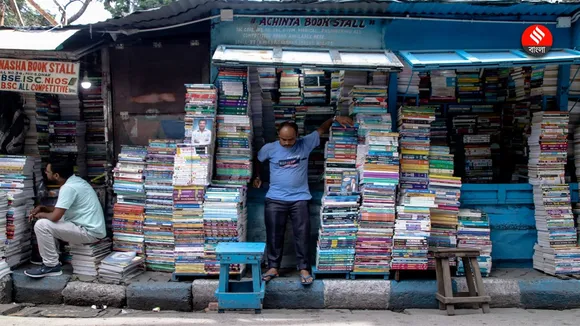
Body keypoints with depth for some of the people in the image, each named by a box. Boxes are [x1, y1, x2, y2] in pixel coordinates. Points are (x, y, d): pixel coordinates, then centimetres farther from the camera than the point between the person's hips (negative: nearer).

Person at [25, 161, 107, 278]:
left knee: (41, 225, -15)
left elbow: (55, 216, -23)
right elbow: (60, 209, 24)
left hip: (90, 232, -10)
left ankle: (51, 266, -3)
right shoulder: (75, 181, 11)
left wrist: (41, 214, -1)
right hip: (90, 228, 10)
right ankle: (52, 258, 24)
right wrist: (42, 208, 12)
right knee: (47, 221, 21)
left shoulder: (68, 187, -20)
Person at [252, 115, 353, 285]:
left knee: (302, 234, 2)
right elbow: (257, 160, 16)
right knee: (274, 235, 7)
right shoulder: (269, 148, -3)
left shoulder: (305, 144, -3)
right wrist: (256, 177, 15)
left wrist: (335, 119, -8)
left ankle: (304, 269, 14)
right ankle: (273, 267, 20)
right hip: (275, 199, 1)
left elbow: (322, 129, 5)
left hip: (300, 199, 0)